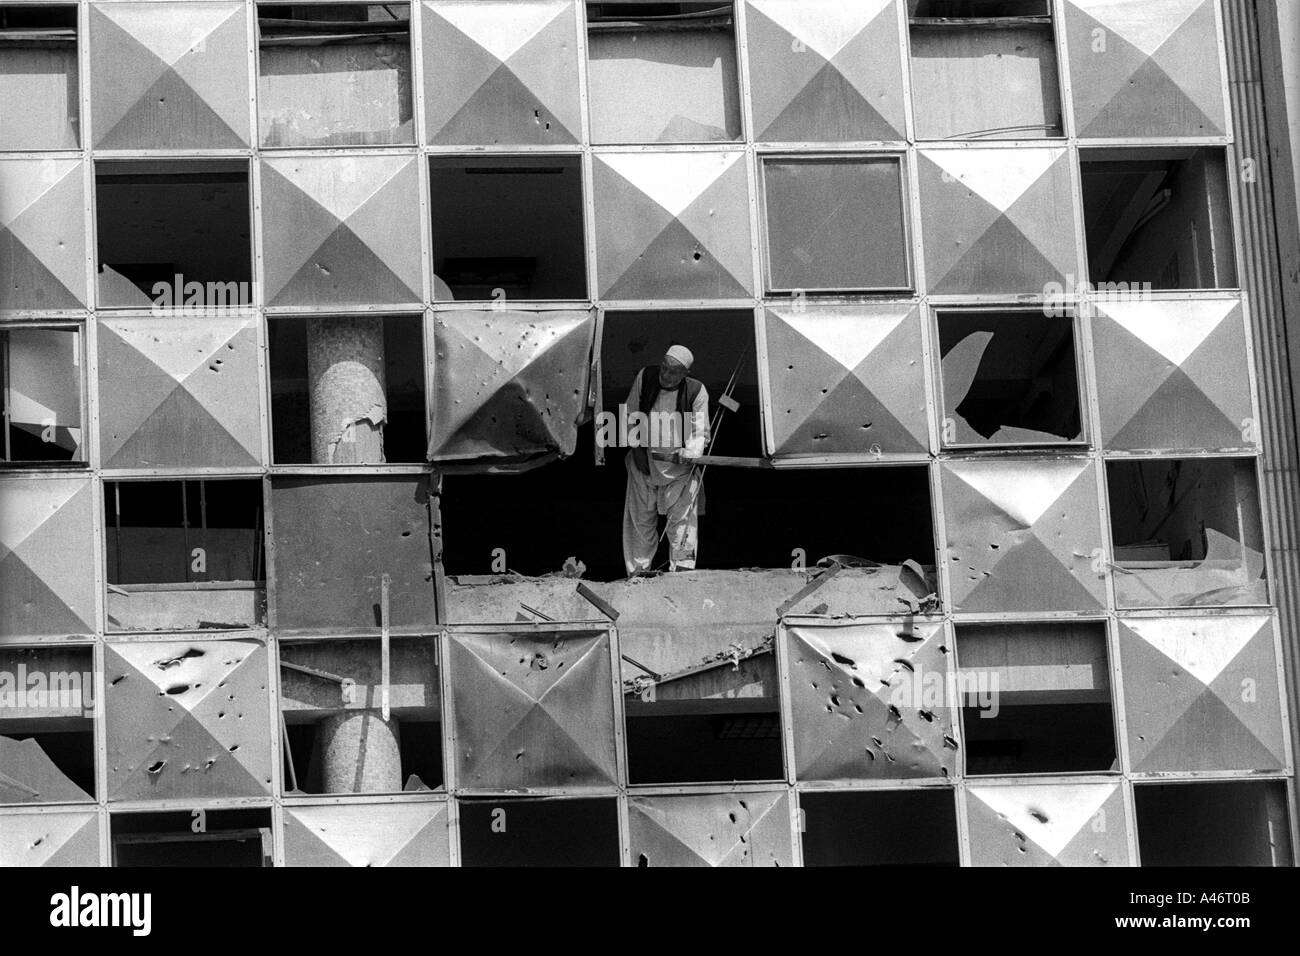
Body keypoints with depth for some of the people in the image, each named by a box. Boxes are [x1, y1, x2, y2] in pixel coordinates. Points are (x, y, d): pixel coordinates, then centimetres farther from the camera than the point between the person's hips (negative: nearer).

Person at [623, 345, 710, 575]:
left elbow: (700, 432, -5)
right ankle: (638, 572, 21)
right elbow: (630, 415, 5)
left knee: (681, 520, -6)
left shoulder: (696, 391, -12)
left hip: (679, 464, -2)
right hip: (643, 460, 3)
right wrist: (636, 446, -3)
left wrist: (689, 452, -24)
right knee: (641, 519, 11)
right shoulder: (645, 377, -7)